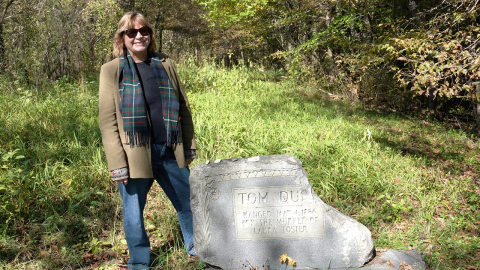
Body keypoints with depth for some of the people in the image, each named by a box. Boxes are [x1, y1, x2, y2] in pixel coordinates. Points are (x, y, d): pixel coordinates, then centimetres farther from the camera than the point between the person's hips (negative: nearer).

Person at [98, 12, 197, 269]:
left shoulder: (165, 64, 8)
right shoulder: (112, 70, -1)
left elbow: (183, 107, 13)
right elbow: (107, 121, -5)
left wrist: (189, 146, 12)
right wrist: (117, 163, -12)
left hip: (170, 152, 3)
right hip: (135, 154, -3)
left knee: (188, 205, 14)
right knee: (134, 214, 8)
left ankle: (197, 249, 37)